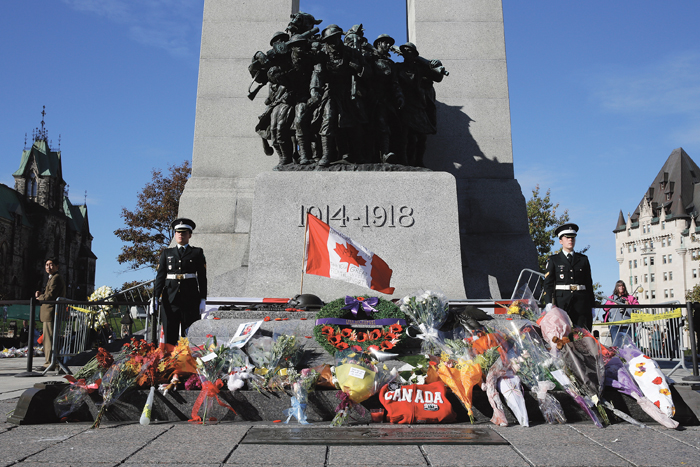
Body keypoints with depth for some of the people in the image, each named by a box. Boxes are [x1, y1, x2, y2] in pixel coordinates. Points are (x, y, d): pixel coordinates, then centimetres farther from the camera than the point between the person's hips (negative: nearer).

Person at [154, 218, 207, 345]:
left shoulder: (197, 253, 9)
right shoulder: (167, 253, 14)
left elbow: (202, 277, 5)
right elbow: (160, 276, 8)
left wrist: (203, 299, -1)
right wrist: (155, 297, -3)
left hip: (190, 298, -1)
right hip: (170, 299, 1)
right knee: (169, 335, 0)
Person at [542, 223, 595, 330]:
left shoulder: (583, 259, 18)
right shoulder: (553, 260, 11)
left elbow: (589, 283, 18)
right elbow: (548, 284, 4)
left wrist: (591, 306, 13)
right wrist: (549, 305, -8)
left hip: (581, 302, 2)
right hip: (561, 301, -2)